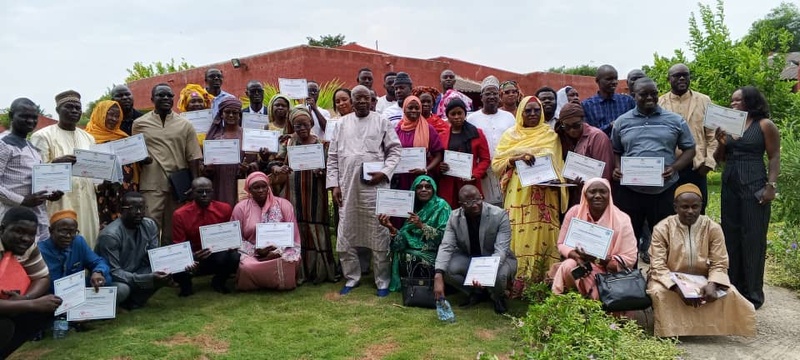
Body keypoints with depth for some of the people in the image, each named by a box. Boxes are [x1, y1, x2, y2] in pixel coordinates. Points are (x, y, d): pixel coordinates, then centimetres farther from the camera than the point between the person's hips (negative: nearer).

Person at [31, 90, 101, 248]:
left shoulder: (88, 138, 17)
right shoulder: (42, 136, -1)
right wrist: (57, 163, -26)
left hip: (86, 204, 5)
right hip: (59, 204, -5)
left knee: (87, 245, 5)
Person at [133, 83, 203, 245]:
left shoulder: (185, 125, 6)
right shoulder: (140, 124, 6)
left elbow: (193, 157, 4)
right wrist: (140, 159, -7)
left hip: (179, 184, 1)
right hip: (151, 184, -1)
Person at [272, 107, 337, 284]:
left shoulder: (320, 143, 5)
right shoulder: (288, 143, 8)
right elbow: (275, 164, 7)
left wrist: (321, 171, -17)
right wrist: (279, 169, -14)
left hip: (314, 196, -1)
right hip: (292, 195, 1)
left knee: (315, 233, 1)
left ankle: (318, 271, 13)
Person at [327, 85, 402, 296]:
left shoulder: (382, 122, 4)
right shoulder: (342, 123, 11)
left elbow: (394, 150, 2)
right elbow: (333, 156, 10)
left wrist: (384, 173, -12)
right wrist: (334, 184, 2)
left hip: (374, 186, -3)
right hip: (347, 186, 3)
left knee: (379, 234, 0)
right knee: (346, 234, 6)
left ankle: (382, 281, 10)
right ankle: (351, 278, 20)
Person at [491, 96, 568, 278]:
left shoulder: (551, 135, 12)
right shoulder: (511, 135, 10)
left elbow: (558, 164, 11)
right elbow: (496, 163, 3)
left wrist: (555, 179, -9)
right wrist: (516, 159, -14)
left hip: (544, 196, 0)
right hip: (519, 196, 0)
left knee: (543, 234, -5)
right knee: (520, 235, -6)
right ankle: (520, 280, -3)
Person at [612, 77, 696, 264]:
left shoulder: (675, 120, 5)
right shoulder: (622, 122, 8)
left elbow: (689, 149, 7)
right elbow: (615, 151, 15)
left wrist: (674, 167, -10)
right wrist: (617, 168, -5)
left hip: (665, 190, -1)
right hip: (630, 190, 1)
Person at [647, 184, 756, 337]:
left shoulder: (713, 228, -6)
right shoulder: (662, 228, -12)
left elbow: (719, 264, -6)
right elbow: (658, 266, -16)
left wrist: (712, 284, -29)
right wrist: (678, 288, -33)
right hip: (670, 280, -2)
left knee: (729, 293, -23)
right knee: (658, 292, -34)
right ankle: (671, 332, -12)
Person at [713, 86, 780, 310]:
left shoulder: (765, 125, -3)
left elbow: (774, 157, -5)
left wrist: (771, 185, -15)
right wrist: (721, 144, -6)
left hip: (754, 187, -6)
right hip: (729, 186, 6)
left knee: (753, 238, 0)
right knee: (730, 237, 10)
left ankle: (752, 293, 8)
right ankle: (733, 288, 20)